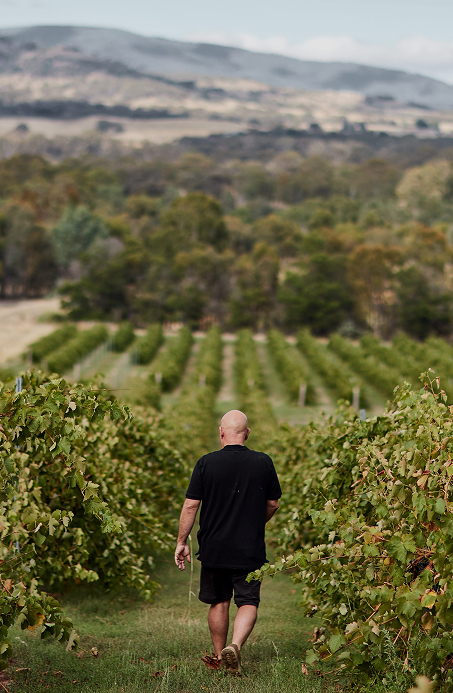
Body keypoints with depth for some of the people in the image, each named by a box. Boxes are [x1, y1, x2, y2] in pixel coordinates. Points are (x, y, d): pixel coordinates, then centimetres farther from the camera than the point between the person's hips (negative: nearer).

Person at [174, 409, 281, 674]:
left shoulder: (206, 463, -8)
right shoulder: (263, 463, -4)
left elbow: (190, 505, -6)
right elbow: (273, 504, 6)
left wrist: (182, 542, 3)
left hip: (214, 548, 1)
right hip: (251, 550, -1)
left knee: (219, 602, 16)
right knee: (248, 602, 6)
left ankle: (220, 658, 26)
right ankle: (236, 645, -18)